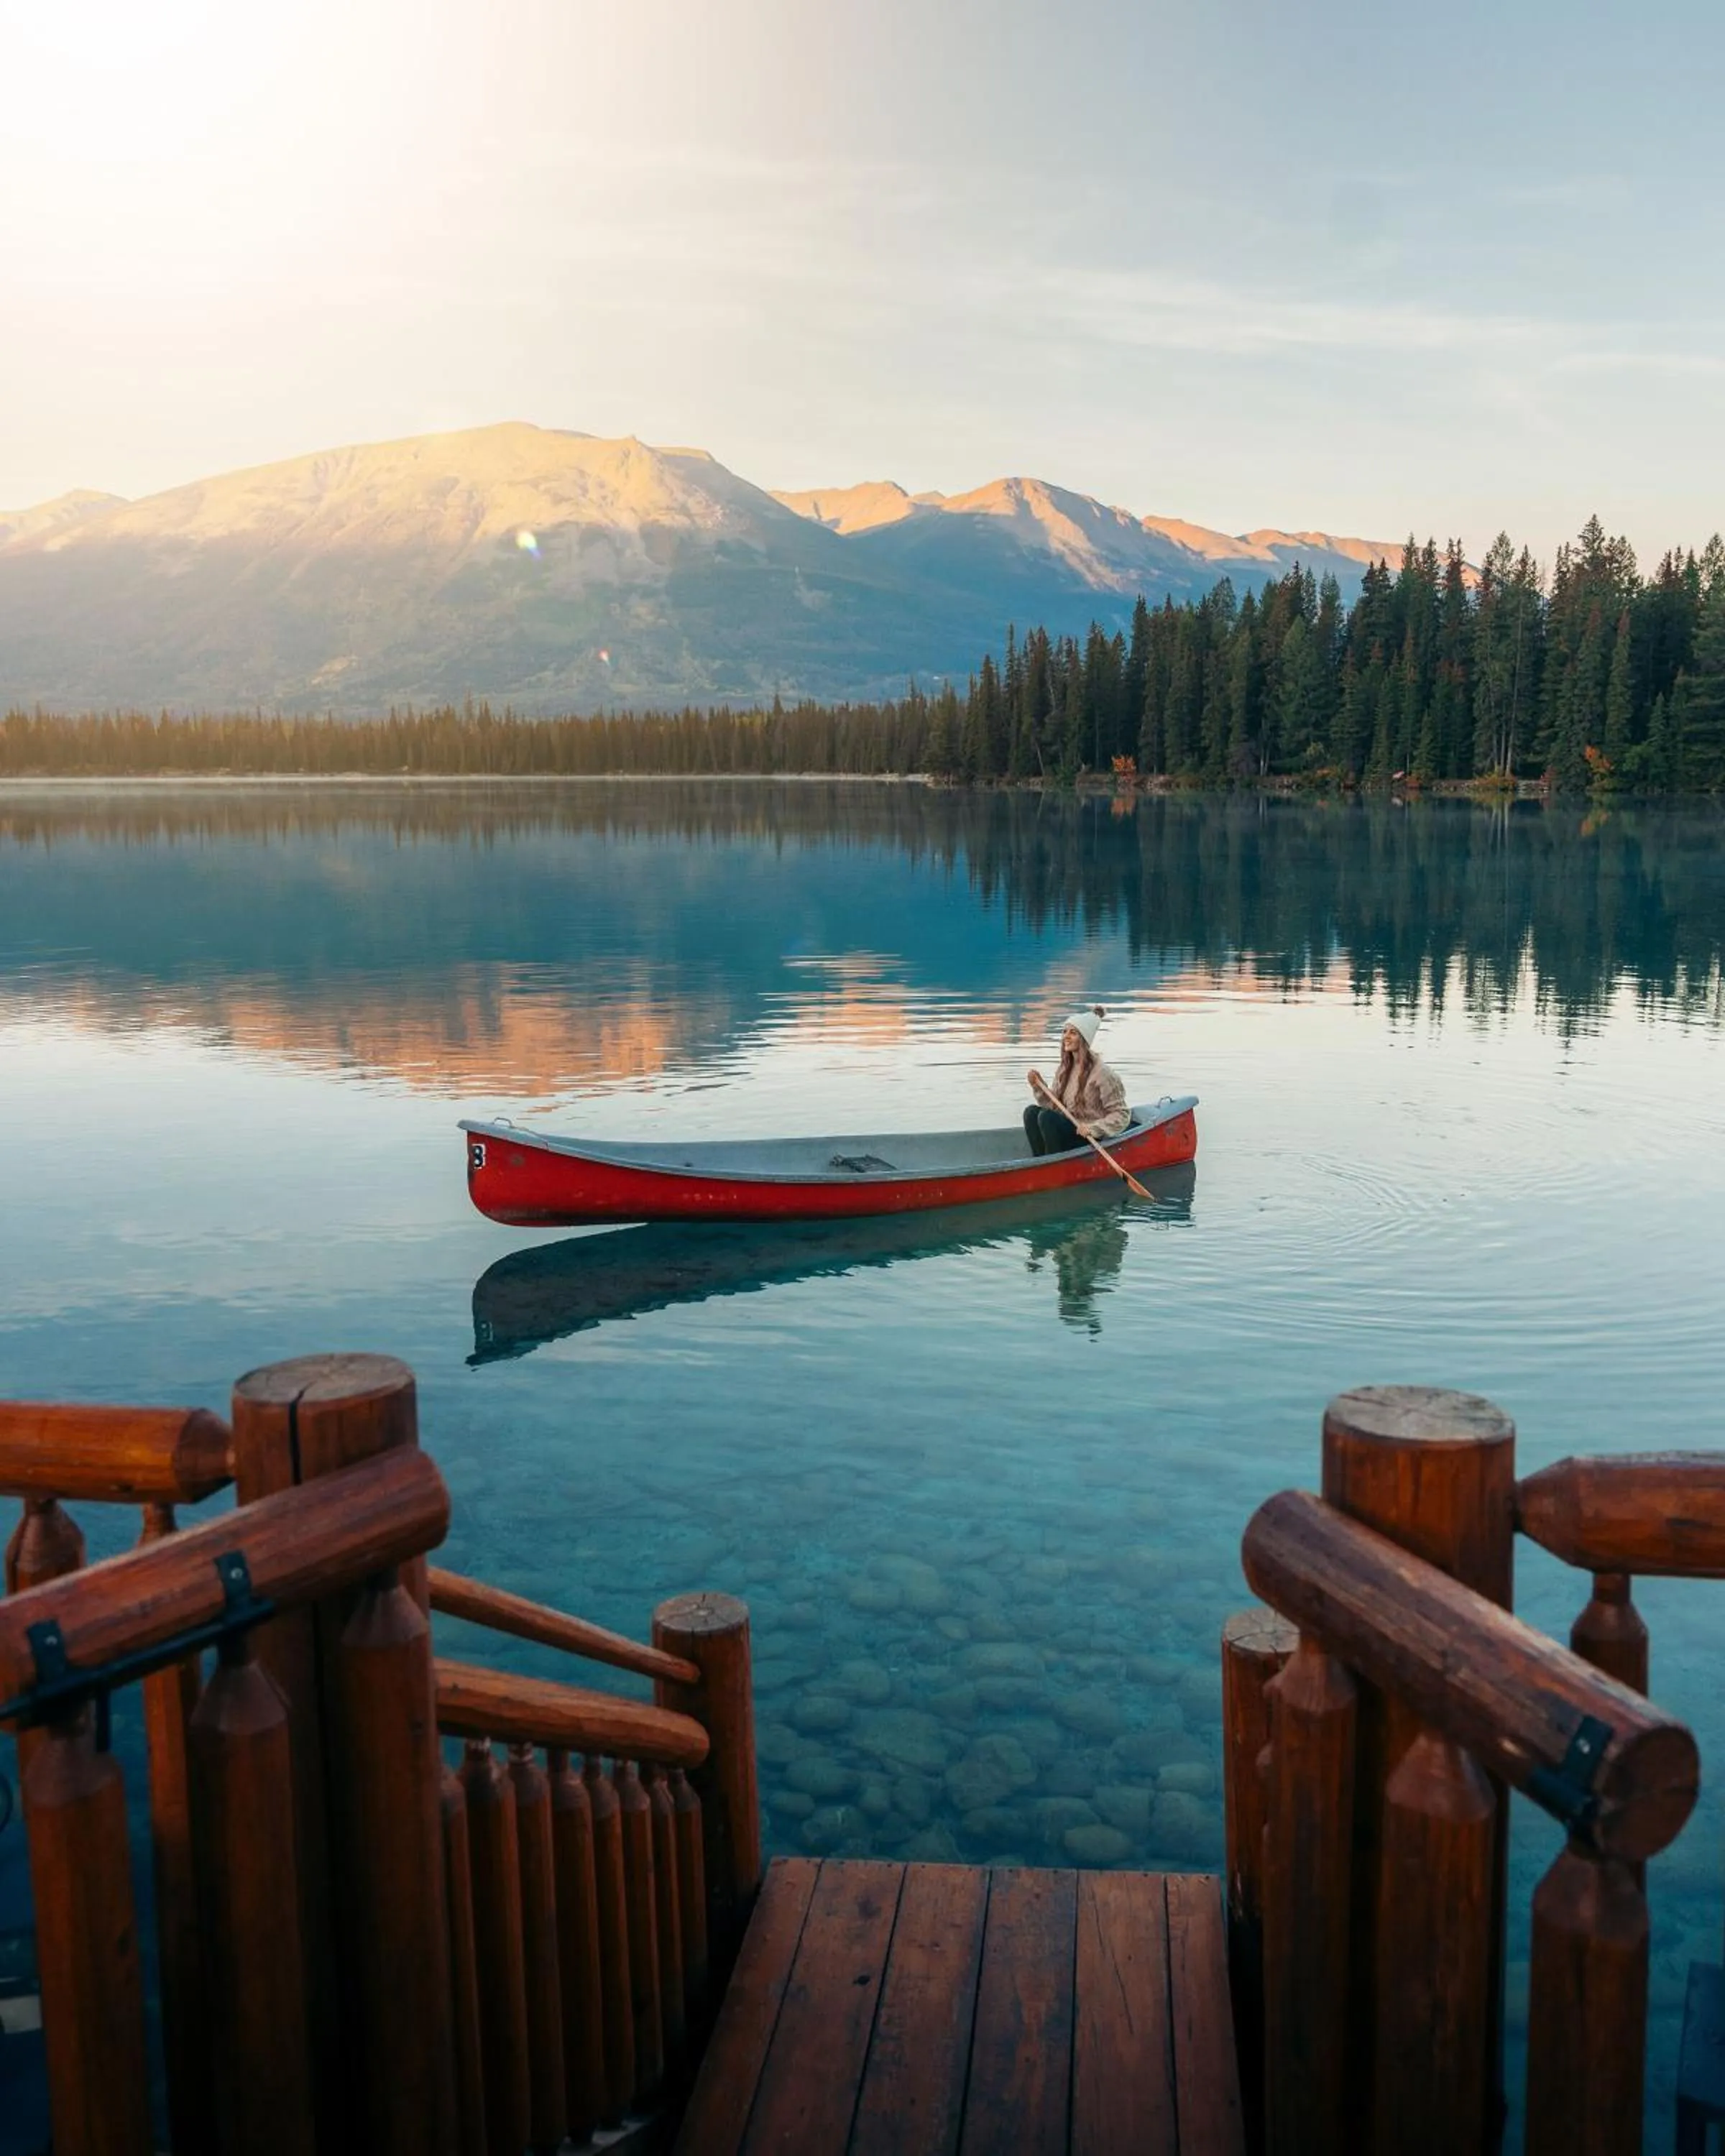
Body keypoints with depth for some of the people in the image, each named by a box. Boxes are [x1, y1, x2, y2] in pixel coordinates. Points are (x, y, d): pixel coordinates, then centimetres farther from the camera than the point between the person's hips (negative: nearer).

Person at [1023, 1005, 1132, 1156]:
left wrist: (1093, 1128, -22)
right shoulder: (1065, 1069, 9)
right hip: (1068, 1132, 7)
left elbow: (1122, 1115, -12)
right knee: (1032, 1112, -15)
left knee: (1047, 1117, -26)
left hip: (1091, 1140, -7)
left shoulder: (1100, 1072, -14)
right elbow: (1053, 1106, 9)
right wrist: (1039, 1088, -6)